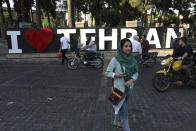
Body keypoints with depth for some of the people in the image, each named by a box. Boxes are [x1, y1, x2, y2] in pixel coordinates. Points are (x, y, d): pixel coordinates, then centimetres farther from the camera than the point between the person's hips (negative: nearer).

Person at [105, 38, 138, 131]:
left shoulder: (132, 59, -2)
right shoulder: (115, 59, -16)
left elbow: (136, 73, 3)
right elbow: (107, 72, -9)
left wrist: (131, 80, -15)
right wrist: (116, 75, -25)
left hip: (129, 88, 6)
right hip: (120, 89, -6)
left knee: (121, 107, 24)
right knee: (124, 111, 1)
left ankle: (116, 121, 49)